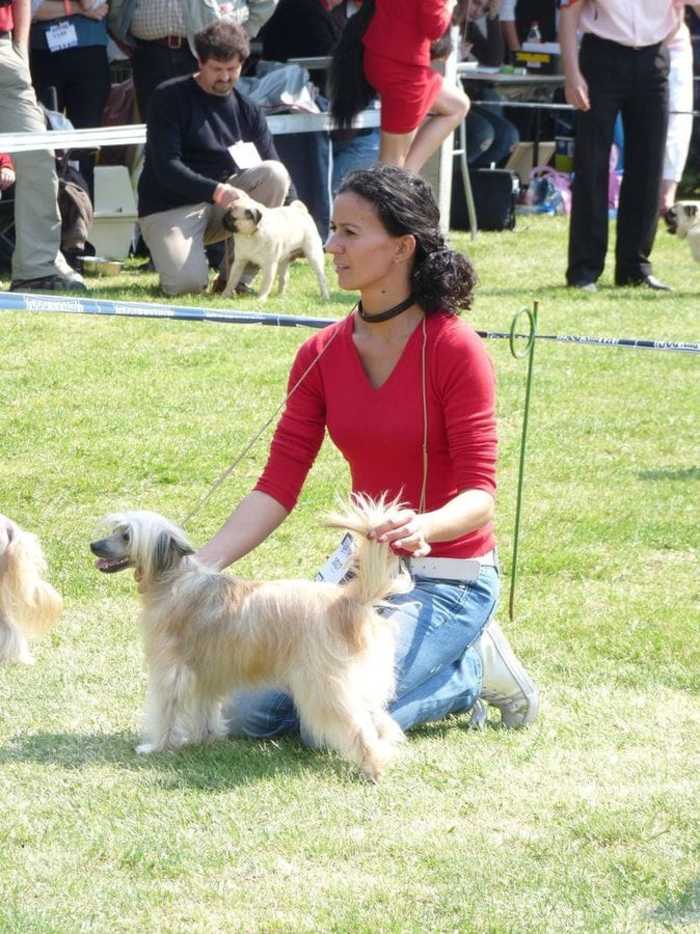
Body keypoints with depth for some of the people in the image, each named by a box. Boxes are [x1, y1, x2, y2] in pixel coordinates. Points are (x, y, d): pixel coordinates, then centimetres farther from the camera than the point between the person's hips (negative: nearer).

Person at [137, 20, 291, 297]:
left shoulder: (247, 110, 7)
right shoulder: (170, 98, -8)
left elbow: (273, 168, 2)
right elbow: (166, 167, -17)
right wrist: (216, 190, -32)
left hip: (222, 202, 5)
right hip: (169, 206, -4)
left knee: (275, 174, -22)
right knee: (187, 283, -29)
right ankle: (171, 247, 10)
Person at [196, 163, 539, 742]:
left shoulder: (455, 350, -17)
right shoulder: (322, 356, 0)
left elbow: (479, 494, -18)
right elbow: (278, 486, -4)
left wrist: (425, 526, -40)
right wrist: (200, 566, -16)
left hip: (447, 579, -6)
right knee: (248, 711, -5)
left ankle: (472, 668, 4)